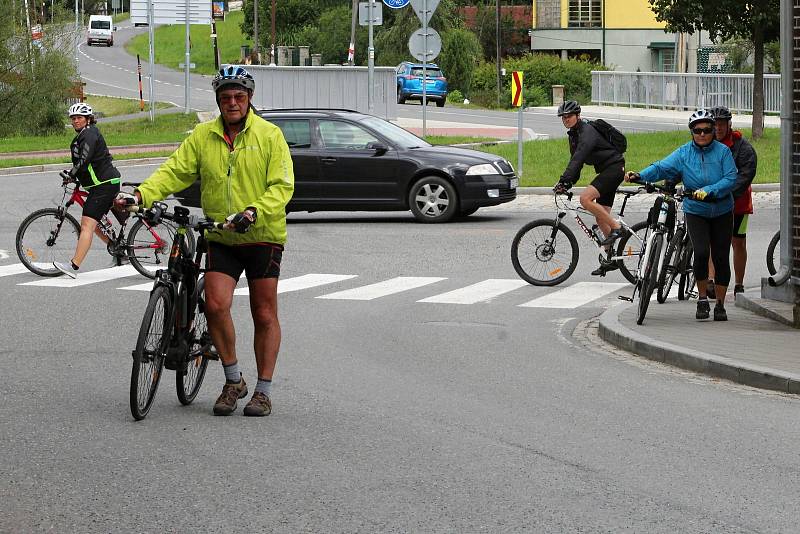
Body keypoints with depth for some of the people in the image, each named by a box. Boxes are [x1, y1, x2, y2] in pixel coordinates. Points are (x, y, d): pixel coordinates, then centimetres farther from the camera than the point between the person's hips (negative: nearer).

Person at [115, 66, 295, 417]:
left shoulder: (269, 135, -5)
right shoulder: (202, 136, 4)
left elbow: (282, 186, -11)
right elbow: (174, 171, -1)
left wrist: (254, 212, -29)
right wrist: (141, 195, -18)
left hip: (263, 237, -2)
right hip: (220, 239, 2)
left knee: (265, 316, 3)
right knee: (215, 305, -13)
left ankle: (263, 391, 15)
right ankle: (233, 381, 5)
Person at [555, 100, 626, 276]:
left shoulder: (587, 132, -19)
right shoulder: (573, 134, 12)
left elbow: (578, 158, -31)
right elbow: (576, 160, 17)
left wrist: (564, 180, -39)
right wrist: (568, 183, 5)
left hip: (614, 168, -10)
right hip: (605, 171, 10)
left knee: (585, 198, -26)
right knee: (600, 218, 8)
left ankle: (616, 227, -17)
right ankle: (612, 259, 14)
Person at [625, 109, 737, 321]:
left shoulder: (722, 151, -6)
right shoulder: (684, 153, -3)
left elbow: (730, 179, -14)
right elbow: (662, 168, -12)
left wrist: (708, 190, -28)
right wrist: (639, 175, -29)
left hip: (722, 213, 0)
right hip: (696, 212, 0)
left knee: (721, 258, 2)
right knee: (701, 252, -18)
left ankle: (720, 304, 15)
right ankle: (702, 299, -2)